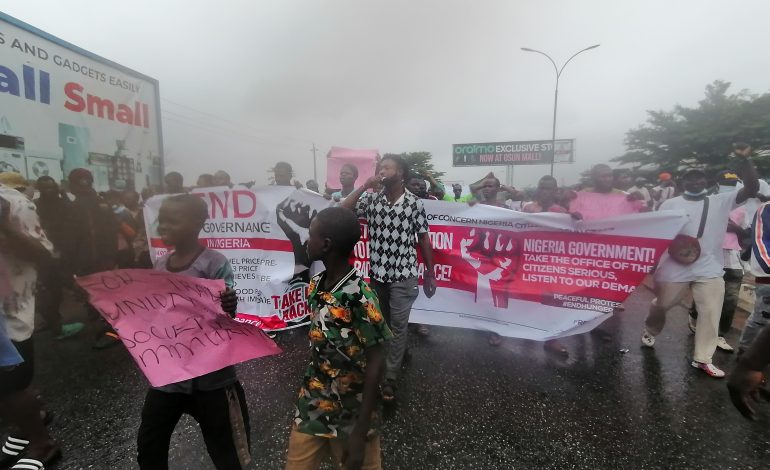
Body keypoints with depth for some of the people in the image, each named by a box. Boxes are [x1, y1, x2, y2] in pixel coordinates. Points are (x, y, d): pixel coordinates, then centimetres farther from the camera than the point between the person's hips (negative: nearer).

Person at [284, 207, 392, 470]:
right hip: (312, 407, 6)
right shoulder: (316, 285, -4)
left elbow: (374, 364, -20)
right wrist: (310, 389, 15)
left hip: (351, 415, -5)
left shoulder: (360, 297, -26)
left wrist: (360, 433, -15)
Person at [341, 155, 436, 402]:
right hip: (377, 272, 4)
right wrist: (365, 185, -18)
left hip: (404, 275, -3)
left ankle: (390, 378, 18)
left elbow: (423, 240, -2)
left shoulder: (414, 203, -8)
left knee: (398, 326, 4)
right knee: (380, 323, 21)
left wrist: (430, 274, 1)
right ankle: (399, 352, 48)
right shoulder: (371, 199, -2)